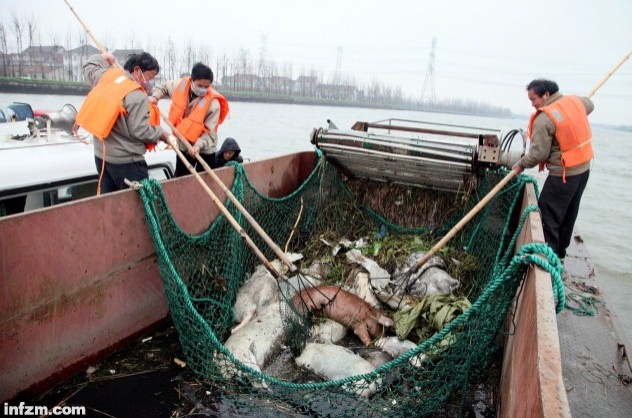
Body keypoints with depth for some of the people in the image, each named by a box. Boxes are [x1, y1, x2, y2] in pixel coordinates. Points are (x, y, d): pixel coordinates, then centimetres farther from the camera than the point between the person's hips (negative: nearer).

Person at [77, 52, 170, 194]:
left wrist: (102, 58, 43)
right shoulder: (137, 97, -20)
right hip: (126, 161, -9)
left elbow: (89, 68, 25)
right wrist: (161, 133, -5)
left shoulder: (108, 75, 4)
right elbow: (140, 131, -22)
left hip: (101, 154, 9)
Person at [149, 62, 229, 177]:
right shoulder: (180, 85, -14)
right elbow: (164, 86, 11)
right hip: (183, 146, 5)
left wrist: (198, 145, -39)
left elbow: (209, 132, -24)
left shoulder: (213, 103, -26)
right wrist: (155, 97, -6)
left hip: (205, 150, -4)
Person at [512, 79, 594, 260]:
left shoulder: (544, 119, -21)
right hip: (584, 167, 9)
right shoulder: (575, 101, 3)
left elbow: (538, 153, -18)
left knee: (548, 216, -2)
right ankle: (560, 251, 34)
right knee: (569, 215, 19)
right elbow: (589, 105, 28)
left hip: (563, 175, -9)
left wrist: (522, 164, -2)